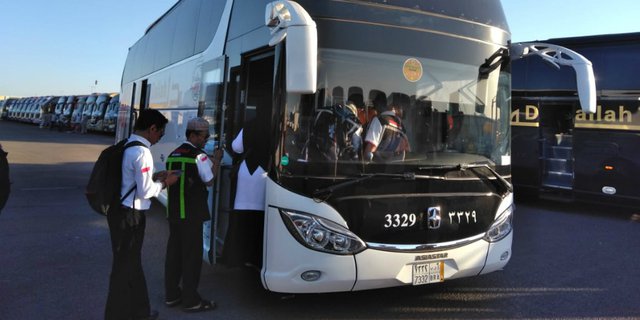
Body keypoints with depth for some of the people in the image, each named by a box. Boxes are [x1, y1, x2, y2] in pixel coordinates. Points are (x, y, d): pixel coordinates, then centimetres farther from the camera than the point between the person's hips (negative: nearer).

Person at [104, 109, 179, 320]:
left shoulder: (127, 146, 9)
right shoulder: (142, 152, -20)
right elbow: (145, 192, -20)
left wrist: (154, 177, 10)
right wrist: (164, 183, -4)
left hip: (121, 211, 10)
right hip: (130, 215, -10)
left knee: (132, 263, 21)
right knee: (125, 266, 4)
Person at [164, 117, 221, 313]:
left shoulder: (173, 155, 11)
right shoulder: (199, 156, -12)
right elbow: (210, 181, -4)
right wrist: (217, 160, 3)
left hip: (173, 212, 8)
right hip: (192, 214, -7)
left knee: (174, 252, 14)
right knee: (192, 255, 0)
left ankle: (171, 295, 24)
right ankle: (191, 301, 7)